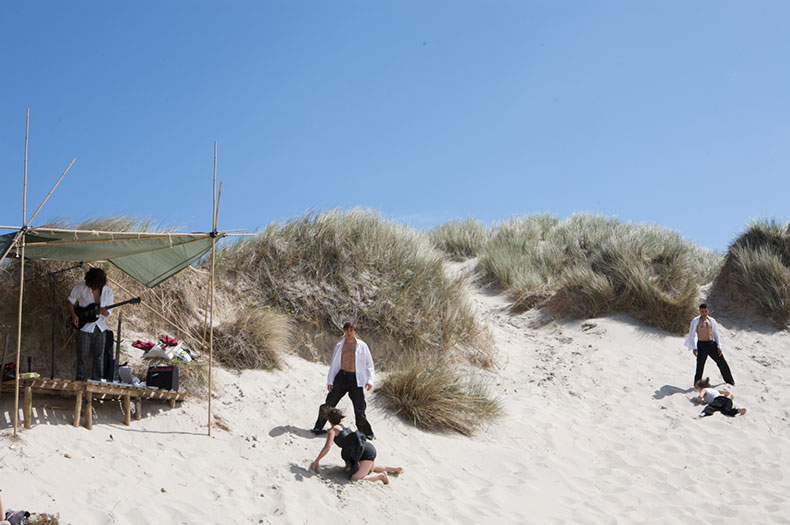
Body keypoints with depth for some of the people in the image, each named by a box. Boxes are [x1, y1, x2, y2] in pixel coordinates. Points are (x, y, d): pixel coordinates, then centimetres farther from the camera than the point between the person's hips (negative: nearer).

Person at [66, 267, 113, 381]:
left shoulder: (108, 291, -4)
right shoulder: (81, 288, -10)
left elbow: (108, 313, 2)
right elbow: (69, 302, 4)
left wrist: (105, 313, -23)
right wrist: (73, 315, -12)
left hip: (100, 328, 2)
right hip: (84, 327, -2)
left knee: (99, 357, 7)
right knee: (82, 357, -2)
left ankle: (96, 382, 17)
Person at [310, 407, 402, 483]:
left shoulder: (333, 430, -1)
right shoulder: (344, 427, 23)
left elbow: (327, 447, -15)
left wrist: (316, 461, -9)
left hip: (366, 453, -9)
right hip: (370, 448, 9)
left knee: (355, 480, -15)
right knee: (369, 470, 36)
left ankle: (381, 475, -11)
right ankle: (394, 469, 29)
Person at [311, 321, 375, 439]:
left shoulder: (362, 346, 4)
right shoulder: (340, 345, 10)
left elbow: (369, 364, 8)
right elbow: (333, 364, 14)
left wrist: (369, 380, -1)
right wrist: (330, 381, 8)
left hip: (356, 378, -1)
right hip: (341, 376, 1)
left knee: (359, 408, 1)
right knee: (330, 402, -4)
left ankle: (366, 432, 14)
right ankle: (318, 428, 6)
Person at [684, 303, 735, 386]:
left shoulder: (712, 320, 10)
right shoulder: (695, 321, -2)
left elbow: (716, 334, 15)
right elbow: (691, 335, -1)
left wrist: (719, 347, 6)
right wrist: (694, 348, -9)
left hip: (712, 344, 4)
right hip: (701, 345, -4)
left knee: (722, 363, 8)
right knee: (700, 366, -4)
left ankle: (730, 381, 24)